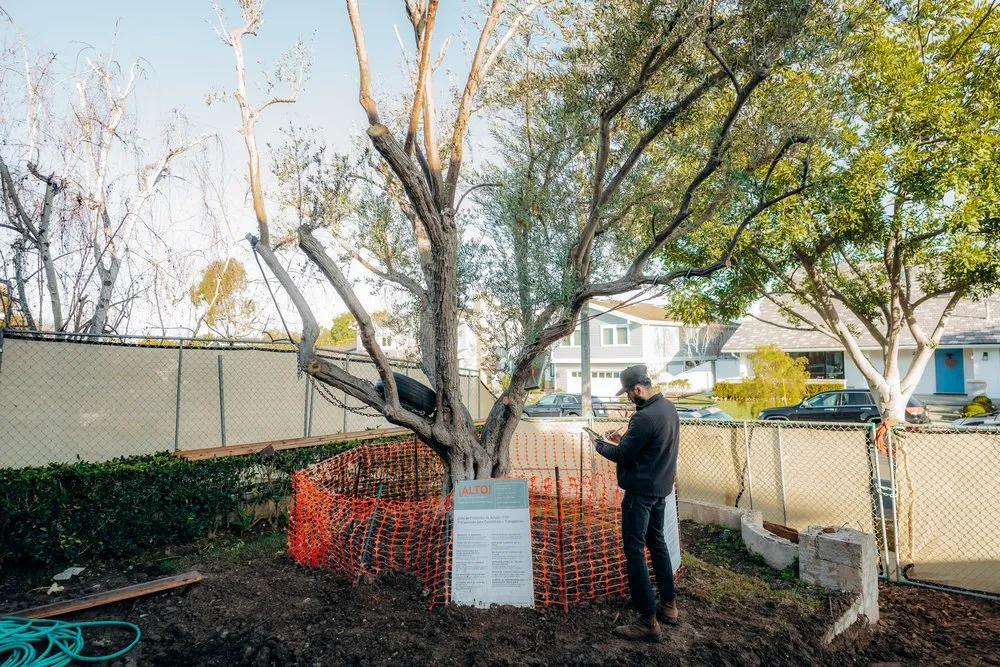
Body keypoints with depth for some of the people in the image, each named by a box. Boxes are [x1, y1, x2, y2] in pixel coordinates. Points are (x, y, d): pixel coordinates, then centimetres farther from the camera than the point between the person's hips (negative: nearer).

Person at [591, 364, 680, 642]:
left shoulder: (645, 416, -26)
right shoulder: (668, 407, 4)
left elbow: (622, 455, -19)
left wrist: (599, 443, -2)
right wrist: (623, 440, 7)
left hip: (641, 491, -10)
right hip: (661, 487, 10)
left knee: (634, 552, -1)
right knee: (657, 542, 22)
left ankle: (648, 622, 5)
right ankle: (669, 606, 33)